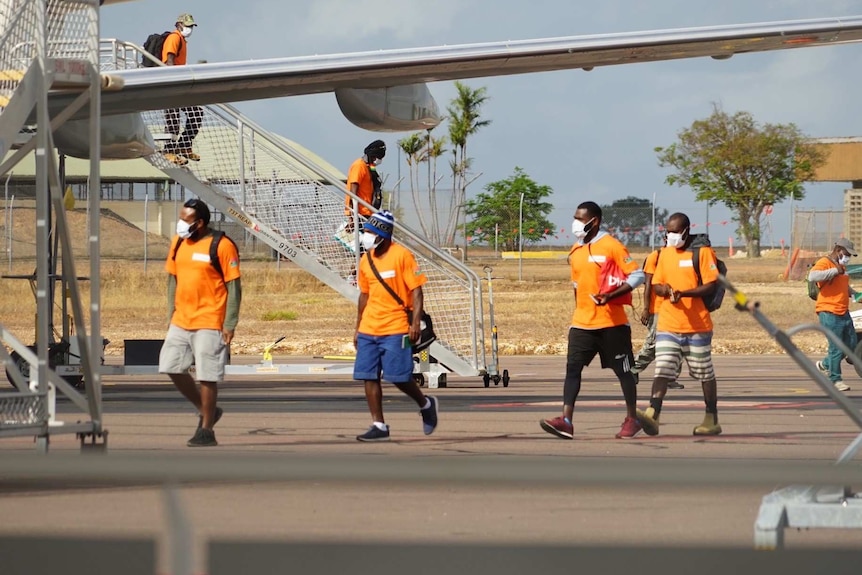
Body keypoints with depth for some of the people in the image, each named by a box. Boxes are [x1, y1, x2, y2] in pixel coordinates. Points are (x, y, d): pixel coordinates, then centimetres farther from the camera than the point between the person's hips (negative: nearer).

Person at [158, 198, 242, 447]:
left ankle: (206, 431, 6)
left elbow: (234, 287, -10)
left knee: (207, 376, -4)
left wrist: (230, 325, -14)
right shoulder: (178, 243, 10)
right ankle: (206, 411, 22)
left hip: (209, 323, -7)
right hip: (181, 322, 7)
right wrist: (171, 314, 12)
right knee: (171, 366, 5)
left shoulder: (221, 246, -11)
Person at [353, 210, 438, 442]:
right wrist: (358, 328, 20)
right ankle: (378, 426, 6)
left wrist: (416, 322, -17)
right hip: (368, 330, 6)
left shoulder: (401, 255, -8)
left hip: (395, 329, -6)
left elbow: (416, 290, -8)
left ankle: (425, 404, 21)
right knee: (368, 377, 0)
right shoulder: (366, 261, 10)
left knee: (398, 376, -7)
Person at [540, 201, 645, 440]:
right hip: (582, 322, 6)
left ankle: (632, 419, 20)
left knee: (623, 371, 6)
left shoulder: (611, 246, -10)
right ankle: (566, 420, -17)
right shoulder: (575, 251, 12)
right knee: (573, 367, -9)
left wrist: (610, 296, -22)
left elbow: (637, 275, -13)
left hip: (611, 322, -6)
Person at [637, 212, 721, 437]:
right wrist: (664, 289, -9)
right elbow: (656, 284, 15)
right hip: (668, 324, 4)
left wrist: (683, 293, -23)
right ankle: (652, 415, -23)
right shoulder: (665, 254, 12)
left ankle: (711, 420, 19)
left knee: (705, 374, 8)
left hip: (697, 325, -4)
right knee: (662, 370, -10)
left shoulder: (701, 252, -6)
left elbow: (710, 285, -11)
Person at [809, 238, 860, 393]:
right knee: (836, 348, -7)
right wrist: (835, 271, -26)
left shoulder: (842, 266, 20)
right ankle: (835, 379, 4)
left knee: (851, 345, 13)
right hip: (829, 312, -9)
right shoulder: (824, 263, -9)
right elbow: (812, 276, -30)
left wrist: (854, 295, 17)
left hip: (843, 312, 9)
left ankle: (825, 364, 30)